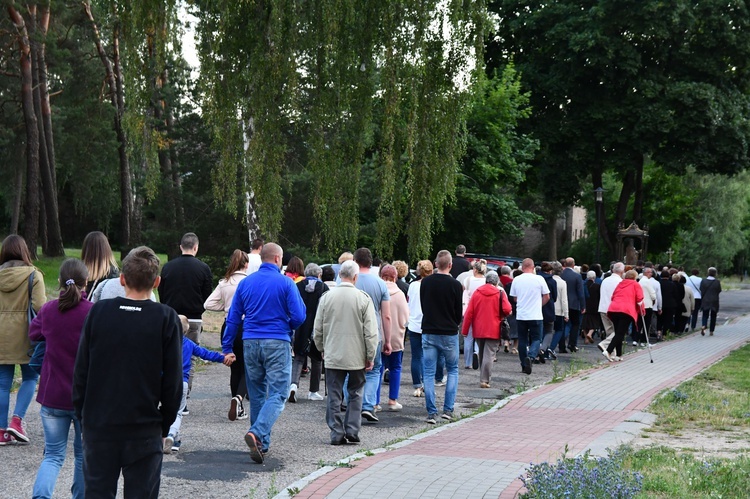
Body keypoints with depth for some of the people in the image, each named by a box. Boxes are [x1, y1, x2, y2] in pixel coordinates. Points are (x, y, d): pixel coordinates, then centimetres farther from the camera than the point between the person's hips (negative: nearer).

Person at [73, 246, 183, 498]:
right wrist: (165, 425, 7)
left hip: (98, 427, 2)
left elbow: (80, 371, 1)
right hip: (145, 430, -1)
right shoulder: (166, 318, -8)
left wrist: (82, 415, 12)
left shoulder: (98, 312, -3)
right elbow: (173, 380, -5)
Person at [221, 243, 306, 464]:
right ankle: (257, 433, -26)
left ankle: (261, 444, 18)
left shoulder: (245, 283, 8)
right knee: (278, 394, -5)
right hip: (278, 343, -4)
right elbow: (299, 316, -8)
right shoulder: (285, 283, -4)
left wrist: (227, 348, 13)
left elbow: (233, 317, 8)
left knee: (256, 394, 14)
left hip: (251, 343, 5)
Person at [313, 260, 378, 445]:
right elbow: (371, 332, -7)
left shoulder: (326, 297, -2)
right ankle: (352, 431, 9)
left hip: (333, 355, 1)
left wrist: (322, 349, 21)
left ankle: (337, 433, 6)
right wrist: (370, 356, 2)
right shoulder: (363, 298, -8)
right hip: (356, 356, -1)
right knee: (355, 394, 13)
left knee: (334, 396, 6)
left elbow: (317, 330, 5)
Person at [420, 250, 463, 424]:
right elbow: (459, 313, -1)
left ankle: (432, 413, 1)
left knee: (429, 373, 5)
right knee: (453, 370, 14)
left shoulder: (425, 282, 0)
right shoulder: (455, 285, -9)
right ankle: (448, 409, 6)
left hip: (428, 333, 2)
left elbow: (423, 307, 9)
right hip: (449, 333, -2)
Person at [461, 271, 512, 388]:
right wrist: (500, 314, 9)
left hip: (478, 330, 3)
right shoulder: (500, 293, -6)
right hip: (493, 330, -3)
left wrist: (465, 329, 3)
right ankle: (484, 380, -11)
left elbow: (469, 312, -1)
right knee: (489, 355, -4)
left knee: (481, 354, 17)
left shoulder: (477, 292, 2)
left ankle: (483, 378, 25)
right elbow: (507, 310, -15)